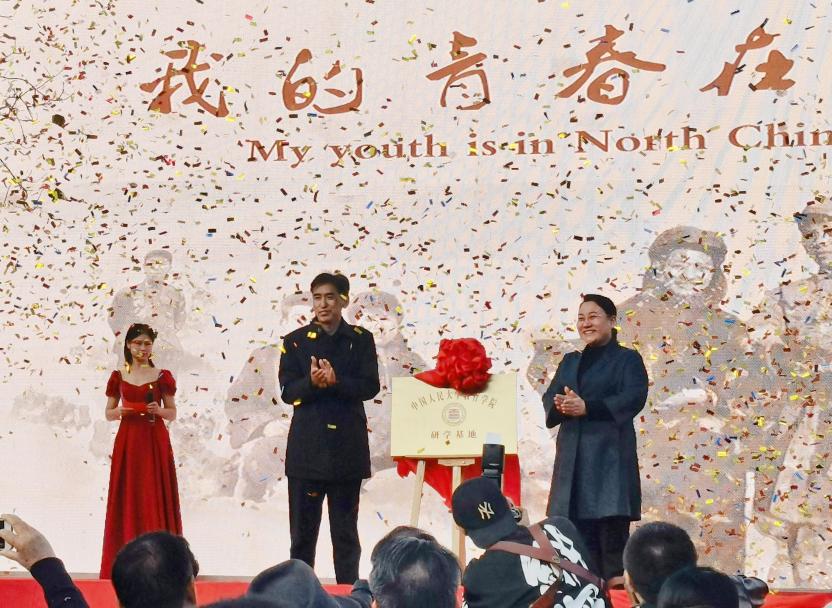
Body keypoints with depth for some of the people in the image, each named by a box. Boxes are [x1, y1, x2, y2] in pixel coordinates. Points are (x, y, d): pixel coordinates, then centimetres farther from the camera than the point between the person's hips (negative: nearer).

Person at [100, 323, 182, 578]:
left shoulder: (162, 376, 5)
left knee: (155, 497, -3)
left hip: (155, 442, -1)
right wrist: (119, 411, -10)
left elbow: (173, 413, 7)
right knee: (128, 497, -1)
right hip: (128, 441, 1)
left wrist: (159, 410, -13)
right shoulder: (118, 377, 7)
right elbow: (108, 413, 11)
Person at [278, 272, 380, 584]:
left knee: (346, 530, 8)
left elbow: (370, 386, -5)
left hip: (348, 448, 0)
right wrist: (312, 382, -23)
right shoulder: (295, 341, 5)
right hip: (307, 448, 0)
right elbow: (288, 391, -3)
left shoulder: (361, 339, 5)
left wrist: (336, 381, -21)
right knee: (303, 529, 4)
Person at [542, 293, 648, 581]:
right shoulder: (570, 361, 22)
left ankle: (615, 576, -13)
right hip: (572, 452, 5)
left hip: (609, 450, -5)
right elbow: (549, 396, 12)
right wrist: (560, 404, -13)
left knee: (610, 517, -13)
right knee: (577, 520, 0)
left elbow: (634, 397, -10)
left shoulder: (627, 359, 5)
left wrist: (587, 407, -19)